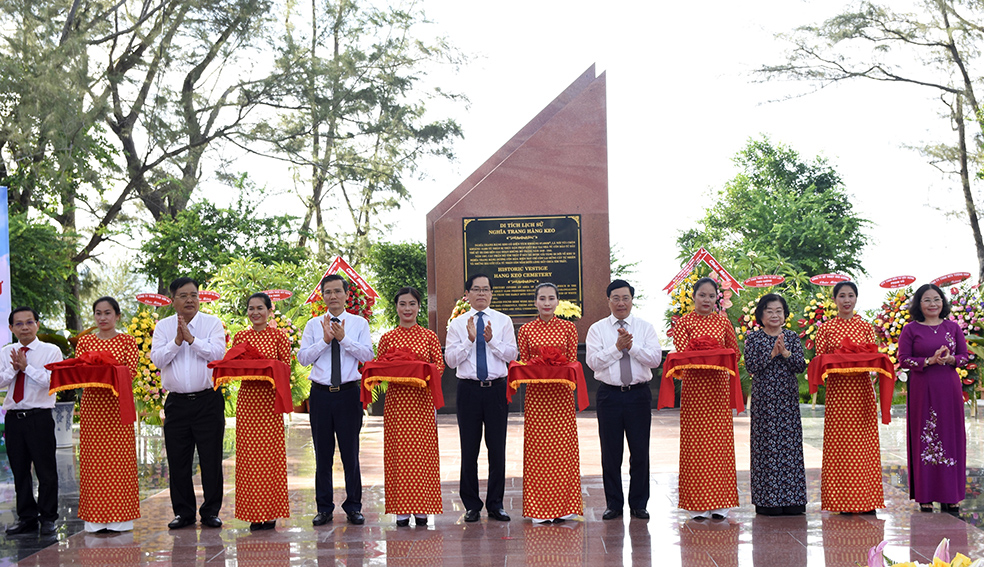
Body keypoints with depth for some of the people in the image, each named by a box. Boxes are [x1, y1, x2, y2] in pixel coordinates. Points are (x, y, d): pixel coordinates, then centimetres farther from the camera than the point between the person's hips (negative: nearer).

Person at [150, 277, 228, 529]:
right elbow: (157, 358, -2)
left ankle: (211, 511, 11)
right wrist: (177, 341, -13)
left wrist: (191, 338, -15)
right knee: (178, 461, 5)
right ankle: (183, 511, 16)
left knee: (211, 459, 0)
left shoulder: (212, 323, 3)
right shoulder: (163, 326, 9)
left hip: (208, 401, -2)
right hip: (176, 402, 2)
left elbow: (218, 352, -11)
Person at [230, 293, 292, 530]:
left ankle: (270, 512, 4)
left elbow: (286, 367, 2)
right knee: (248, 453, 1)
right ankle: (253, 513, 7)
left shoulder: (278, 336, 2)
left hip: (270, 399, -3)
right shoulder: (240, 337, 11)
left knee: (270, 453, -3)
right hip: (247, 398, 3)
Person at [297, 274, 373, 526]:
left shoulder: (359, 323, 5)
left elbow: (367, 355, -6)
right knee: (322, 453, 6)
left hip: (349, 392, -1)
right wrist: (325, 340, -11)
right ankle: (324, 508, 15)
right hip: (320, 393, 1)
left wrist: (343, 338, -14)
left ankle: (353, 507, 12)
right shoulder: (313, 325, 8)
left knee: (350, 451, 2)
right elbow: (303, 357, 0)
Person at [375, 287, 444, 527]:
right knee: (398, 451, -1)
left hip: (422, 399, 0)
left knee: (423, 451, -1)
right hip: (397, 398, 0)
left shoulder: (429, 336, 6)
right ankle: (401, 510, 5)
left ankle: (421, 509, 6)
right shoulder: (388, 338, 6)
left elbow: (440, 365, 6)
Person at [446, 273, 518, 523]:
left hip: (497, 389, 0)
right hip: (469, 389, 0)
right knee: (469, 449, 3)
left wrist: (491, 340, -15)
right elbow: (450, 359, -2)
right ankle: (471, 505, 13)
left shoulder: (503, 321, 6)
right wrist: (470, 340, -13)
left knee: (497, 448, 3)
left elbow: (512, 355, -1)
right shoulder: (457, 324, 5)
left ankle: (495, 504, 13)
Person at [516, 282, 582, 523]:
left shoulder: (568, 328, 6)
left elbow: (573, 361, 6)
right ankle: (539, 509, 6)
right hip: (536, 393, 0)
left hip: (561, 393, 0)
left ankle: (564, 506, 7)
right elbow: (523, 363, 8)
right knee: (537, 448, 0)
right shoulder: (526, 330, 6)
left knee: (563, 447, -1)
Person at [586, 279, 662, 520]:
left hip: (639, 394, 0)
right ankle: (613, 504, 14)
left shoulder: (645, 328, 8)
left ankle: (639, 504, 13)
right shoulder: (597, 329, 5)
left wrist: (631, 346, -14)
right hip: (609, 394, 0)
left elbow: (655, 358, -5)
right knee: (610, 452, 3)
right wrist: (617, 347, -15)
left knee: (640, 451, 2)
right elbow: (593, 361, -7)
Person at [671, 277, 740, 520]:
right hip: (694, 386, -3)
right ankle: (697, 504, 2)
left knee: (720, 441, 1)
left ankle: (719, 503, 6)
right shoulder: (684, 322, 2)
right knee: (695, 442, -3)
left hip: (718, 386, 3)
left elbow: (734, 350, 13)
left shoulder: (723, 322, 11)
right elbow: (682, 354, -7)